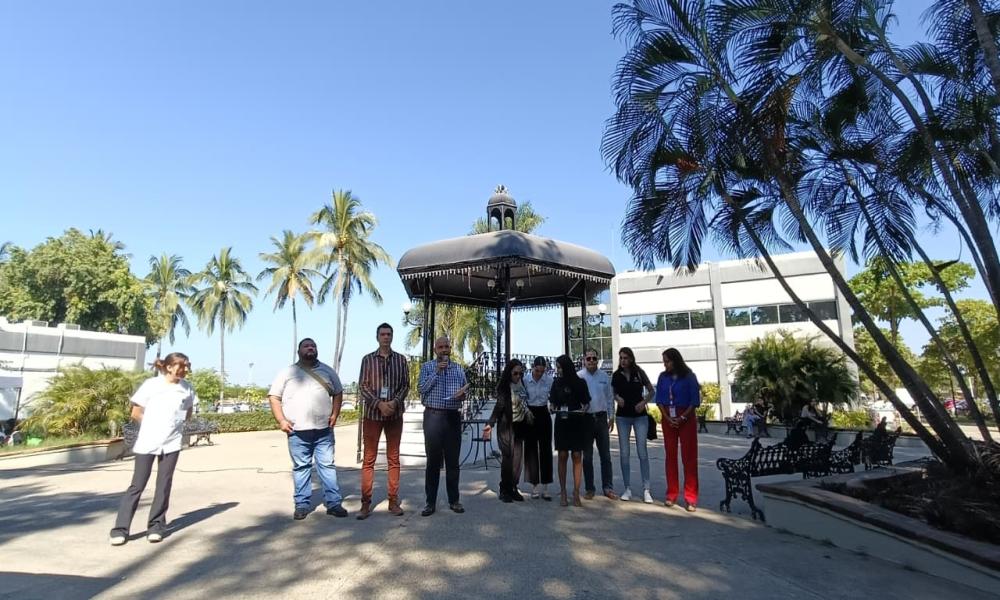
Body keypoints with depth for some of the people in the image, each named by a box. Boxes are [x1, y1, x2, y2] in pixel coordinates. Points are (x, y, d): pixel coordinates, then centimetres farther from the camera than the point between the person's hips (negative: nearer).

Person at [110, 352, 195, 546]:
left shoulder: (187, 388, 1)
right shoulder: (151, 384, -8)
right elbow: (135, 414, -1)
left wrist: (174, 425, 5)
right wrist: (153, 427, 4)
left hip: (171, 443, 2)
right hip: (147, 443, -2)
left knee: (164, 486, 4)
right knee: (137, 485, 1)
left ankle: (156, 526, 15)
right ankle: (120, 529, 11)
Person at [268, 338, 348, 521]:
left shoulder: (327, 371, 11)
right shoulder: (287, 372, 5)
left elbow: (338, 393, 16)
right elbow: (274, 397, 3)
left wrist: (335, 414, 3)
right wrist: (281, 420, -7)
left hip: (324, 430, 1)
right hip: (297, 431, -1)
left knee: (327, 465, 3)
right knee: (301, 467, 7)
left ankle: (333, 503, 8)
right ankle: (302, 504, 18)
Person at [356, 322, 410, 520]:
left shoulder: (400, 359, 6)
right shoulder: (368, 359, 3)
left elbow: (405, 385, 3)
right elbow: (362, 386, -3)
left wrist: (395, 402, -14)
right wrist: (379, 403, -15)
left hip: (395, 414, 1)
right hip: (372, 413, -1)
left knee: (393, 459, 7)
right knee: (368, 459, 2)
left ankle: (393, 501, 14)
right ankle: (365, 504, 9)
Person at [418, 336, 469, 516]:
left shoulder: (458, 369, 12)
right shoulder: (427, 367, 3)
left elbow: (465, 389, 15)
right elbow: (422, 388, -9)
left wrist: (463, 394, -7)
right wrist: (437, 371, -15)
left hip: (453, 417, 3)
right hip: (433, 416, -2)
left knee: (453, 460, 8)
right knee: (433, 460, 2)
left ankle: (454, 500, 18)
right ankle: (430, 502, 11)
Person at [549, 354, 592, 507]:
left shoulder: (580, 383, -1)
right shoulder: (557, 382, 6)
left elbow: (586, 402, 5)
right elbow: (552, 401, 12)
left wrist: (584, 409, -15)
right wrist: (552, 407, -9)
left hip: (577, 423, -1)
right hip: (561, 422, 2)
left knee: (577, 456, -1)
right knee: (562, 456, 0)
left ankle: (576, 493, 7)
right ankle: (562, 492, 9)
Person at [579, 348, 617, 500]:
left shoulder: (604, 376, 5)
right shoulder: (578, 377, -6)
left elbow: (609, 398, 10)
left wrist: (611, 417, 8)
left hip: (601, 418, 3)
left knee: (605, 455, 8)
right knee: (587, 456, 8)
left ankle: (608, 488, 18)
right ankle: (590, 489, 19)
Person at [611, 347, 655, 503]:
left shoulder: (639, 372, -4)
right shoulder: (616, 375, 1)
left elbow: (651, 391, 5)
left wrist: (644, 402, -11)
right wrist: (617, 398, -8)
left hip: (640, 416, -2)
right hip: (622, 417, 2)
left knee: (642, 452, -4)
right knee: (624, 453, 3)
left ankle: (646, 489, 3)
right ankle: (627, 488, 13)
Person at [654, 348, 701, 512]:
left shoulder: (689, 377, -6)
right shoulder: (663, 377, 4)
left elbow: (695, 400, -6)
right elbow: (659, 399, 5)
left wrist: (682, 418, -13)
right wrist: (667, 417, -7)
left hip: (686, 418, -3)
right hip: (668, 419, 3)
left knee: (689, 457, -2)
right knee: (670, 455, 6)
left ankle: (691, 498, 2)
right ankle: (671, 494, 14)